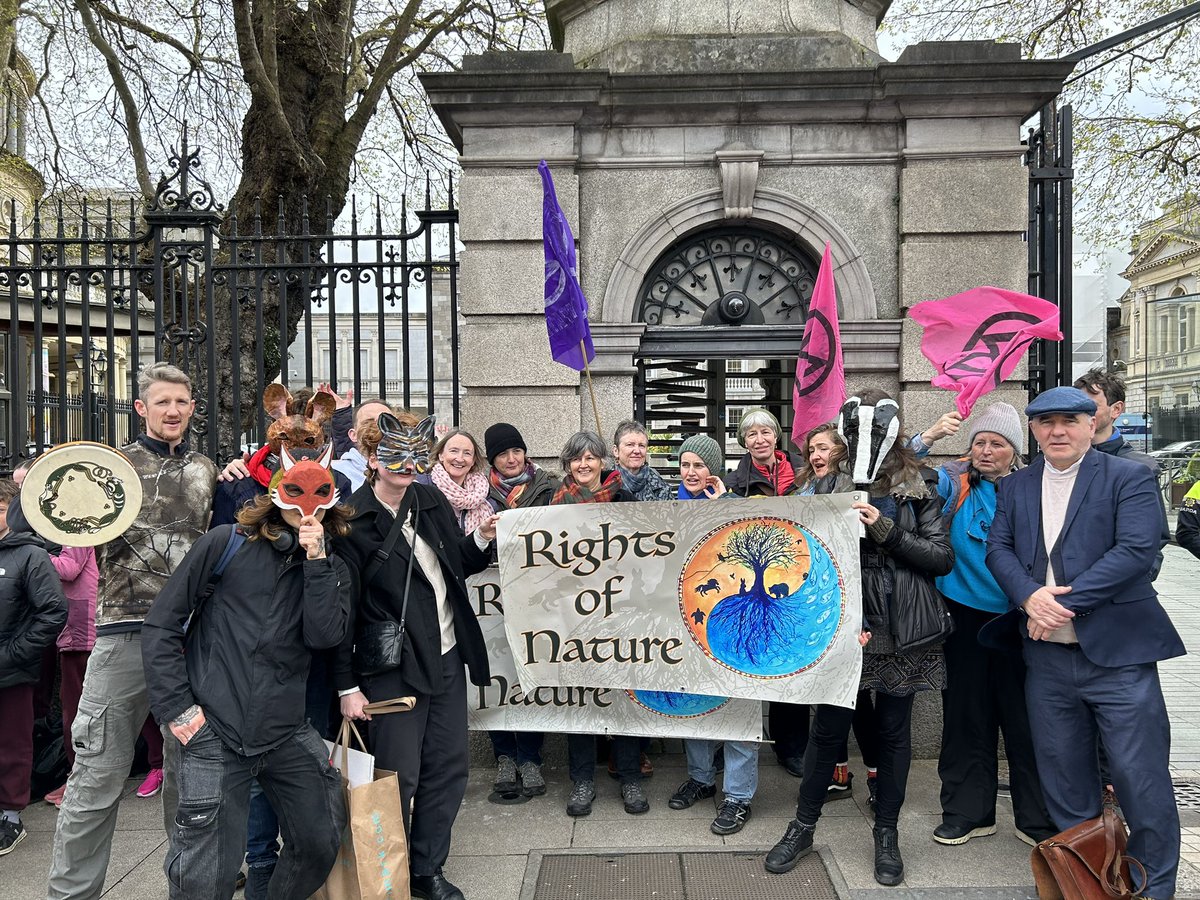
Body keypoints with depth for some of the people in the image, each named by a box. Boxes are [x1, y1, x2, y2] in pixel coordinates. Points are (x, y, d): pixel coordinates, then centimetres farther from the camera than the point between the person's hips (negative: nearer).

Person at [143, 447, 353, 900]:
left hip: (287, 734, 4)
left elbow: (323, 636, -10)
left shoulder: (331, 569, 7)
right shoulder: (227, 544, -3)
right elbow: (161, 624, -2)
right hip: (214, 732, -3)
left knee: (321, 845, 11)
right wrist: (175, 707, -7)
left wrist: (315, 560, -15)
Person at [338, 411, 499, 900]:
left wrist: (481, 539, -4)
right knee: (398, 777, 4)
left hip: (447, 658, 6)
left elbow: (458, 566, 17)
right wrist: (347, 686, -11)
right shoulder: (353, 521, -13)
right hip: (392, 667, -6)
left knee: (448, 768, 13)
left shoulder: (432, 501, 4)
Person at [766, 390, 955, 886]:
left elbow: (942, 557, -4)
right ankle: (803, 825, 25)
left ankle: (886, 833, 30)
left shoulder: (918, 489, 0)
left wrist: (886, 530, -16)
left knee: (893, 730, 12)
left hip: (902, 631, 0)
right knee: (828, 726, 7)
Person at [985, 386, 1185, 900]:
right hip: (1047, 657, 5)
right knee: (1062, 771, 15)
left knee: (1139, 774, 2)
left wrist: (1064, 602, -19)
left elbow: (1137, 549, -15)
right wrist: (1029, 595, -16)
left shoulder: (1129, 478, -4)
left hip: (1117, 652, -4)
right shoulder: (1015, 486, 10)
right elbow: (998, 548, 3)